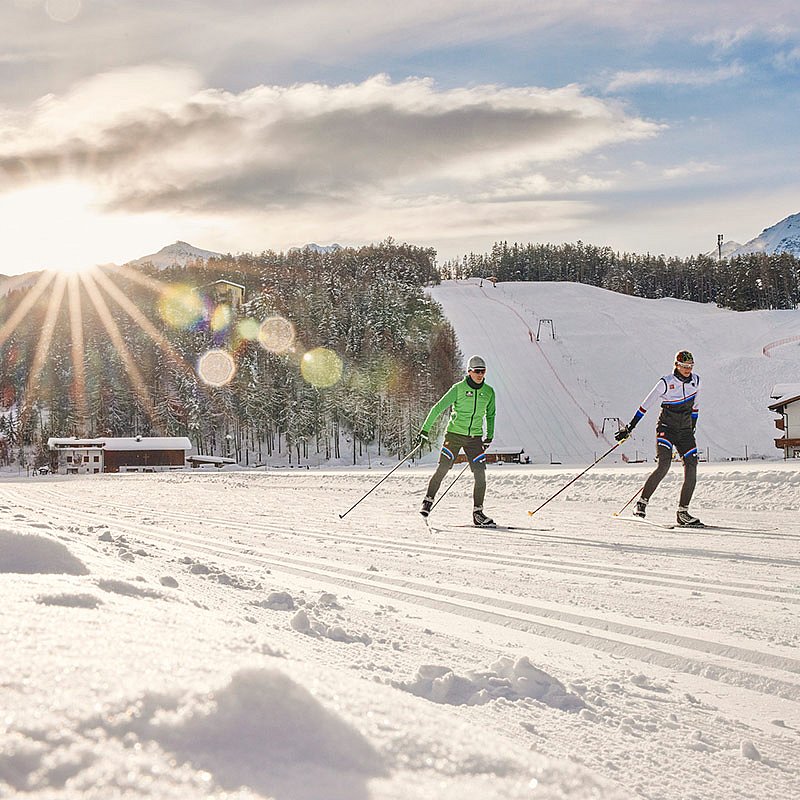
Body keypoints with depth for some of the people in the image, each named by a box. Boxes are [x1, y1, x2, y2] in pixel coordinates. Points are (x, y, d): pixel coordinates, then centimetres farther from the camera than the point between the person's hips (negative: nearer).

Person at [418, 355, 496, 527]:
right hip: (454, 434, -3)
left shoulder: (489, 392, 3)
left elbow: (490, 415, 20)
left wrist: (489, 436, 14)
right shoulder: (458, 388, -9)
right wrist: (425, 430, -10)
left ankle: (478, 513, 1)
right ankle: (428, 500, 12)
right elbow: (438, 408, -7)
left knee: (480, 474, -7)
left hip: (475, 438, 3)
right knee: (442, 470, -7)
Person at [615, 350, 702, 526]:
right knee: (664, 465, -23)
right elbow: (645, 405, -7)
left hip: (685, 431, 5)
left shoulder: (695, 380, 4)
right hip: (666, 429, -5)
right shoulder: (666, 383, -11)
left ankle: (683, 512, -1)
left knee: (692, 469, -8)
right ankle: (641, 503, -14)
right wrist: (629, 427, -9)